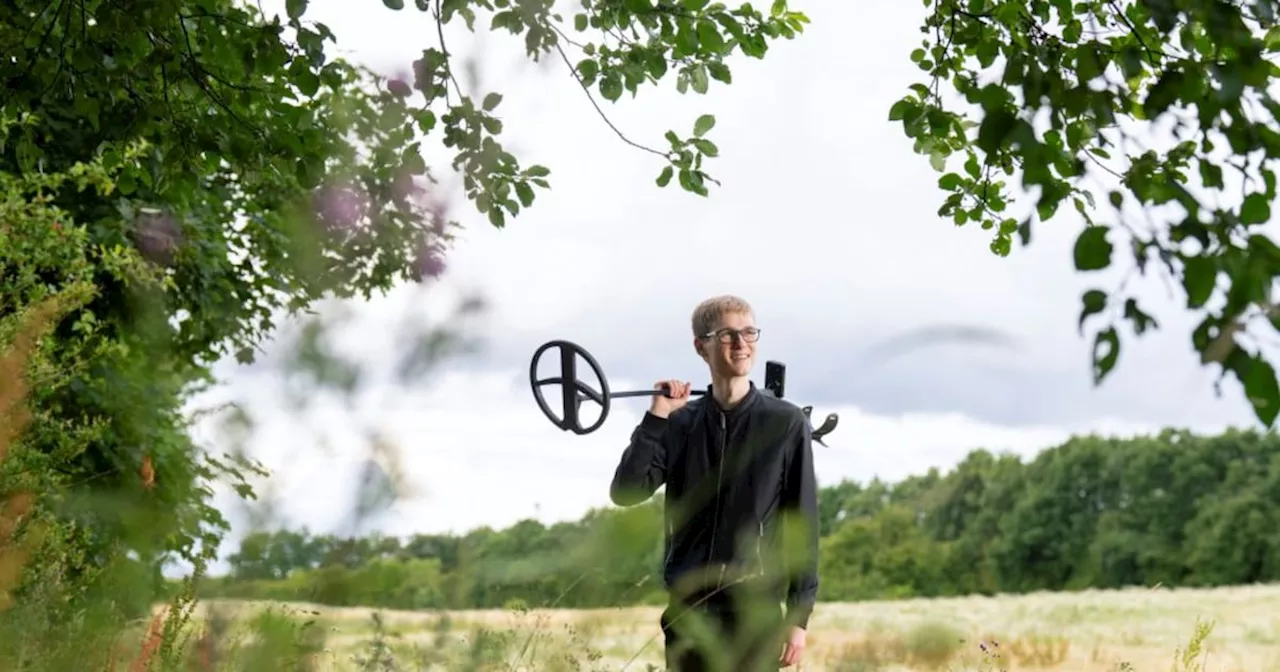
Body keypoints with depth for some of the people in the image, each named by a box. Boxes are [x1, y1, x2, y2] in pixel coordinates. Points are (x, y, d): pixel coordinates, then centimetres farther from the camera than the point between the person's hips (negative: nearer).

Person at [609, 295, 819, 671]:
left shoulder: (785, 423, -1)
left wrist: (799, 616, -4)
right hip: (687, 611, 3)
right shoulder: (680, 423, 7)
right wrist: (657, 416, -8)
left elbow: (802, 523, -1)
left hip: (755, 609, -3)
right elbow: (625, 492, -3)